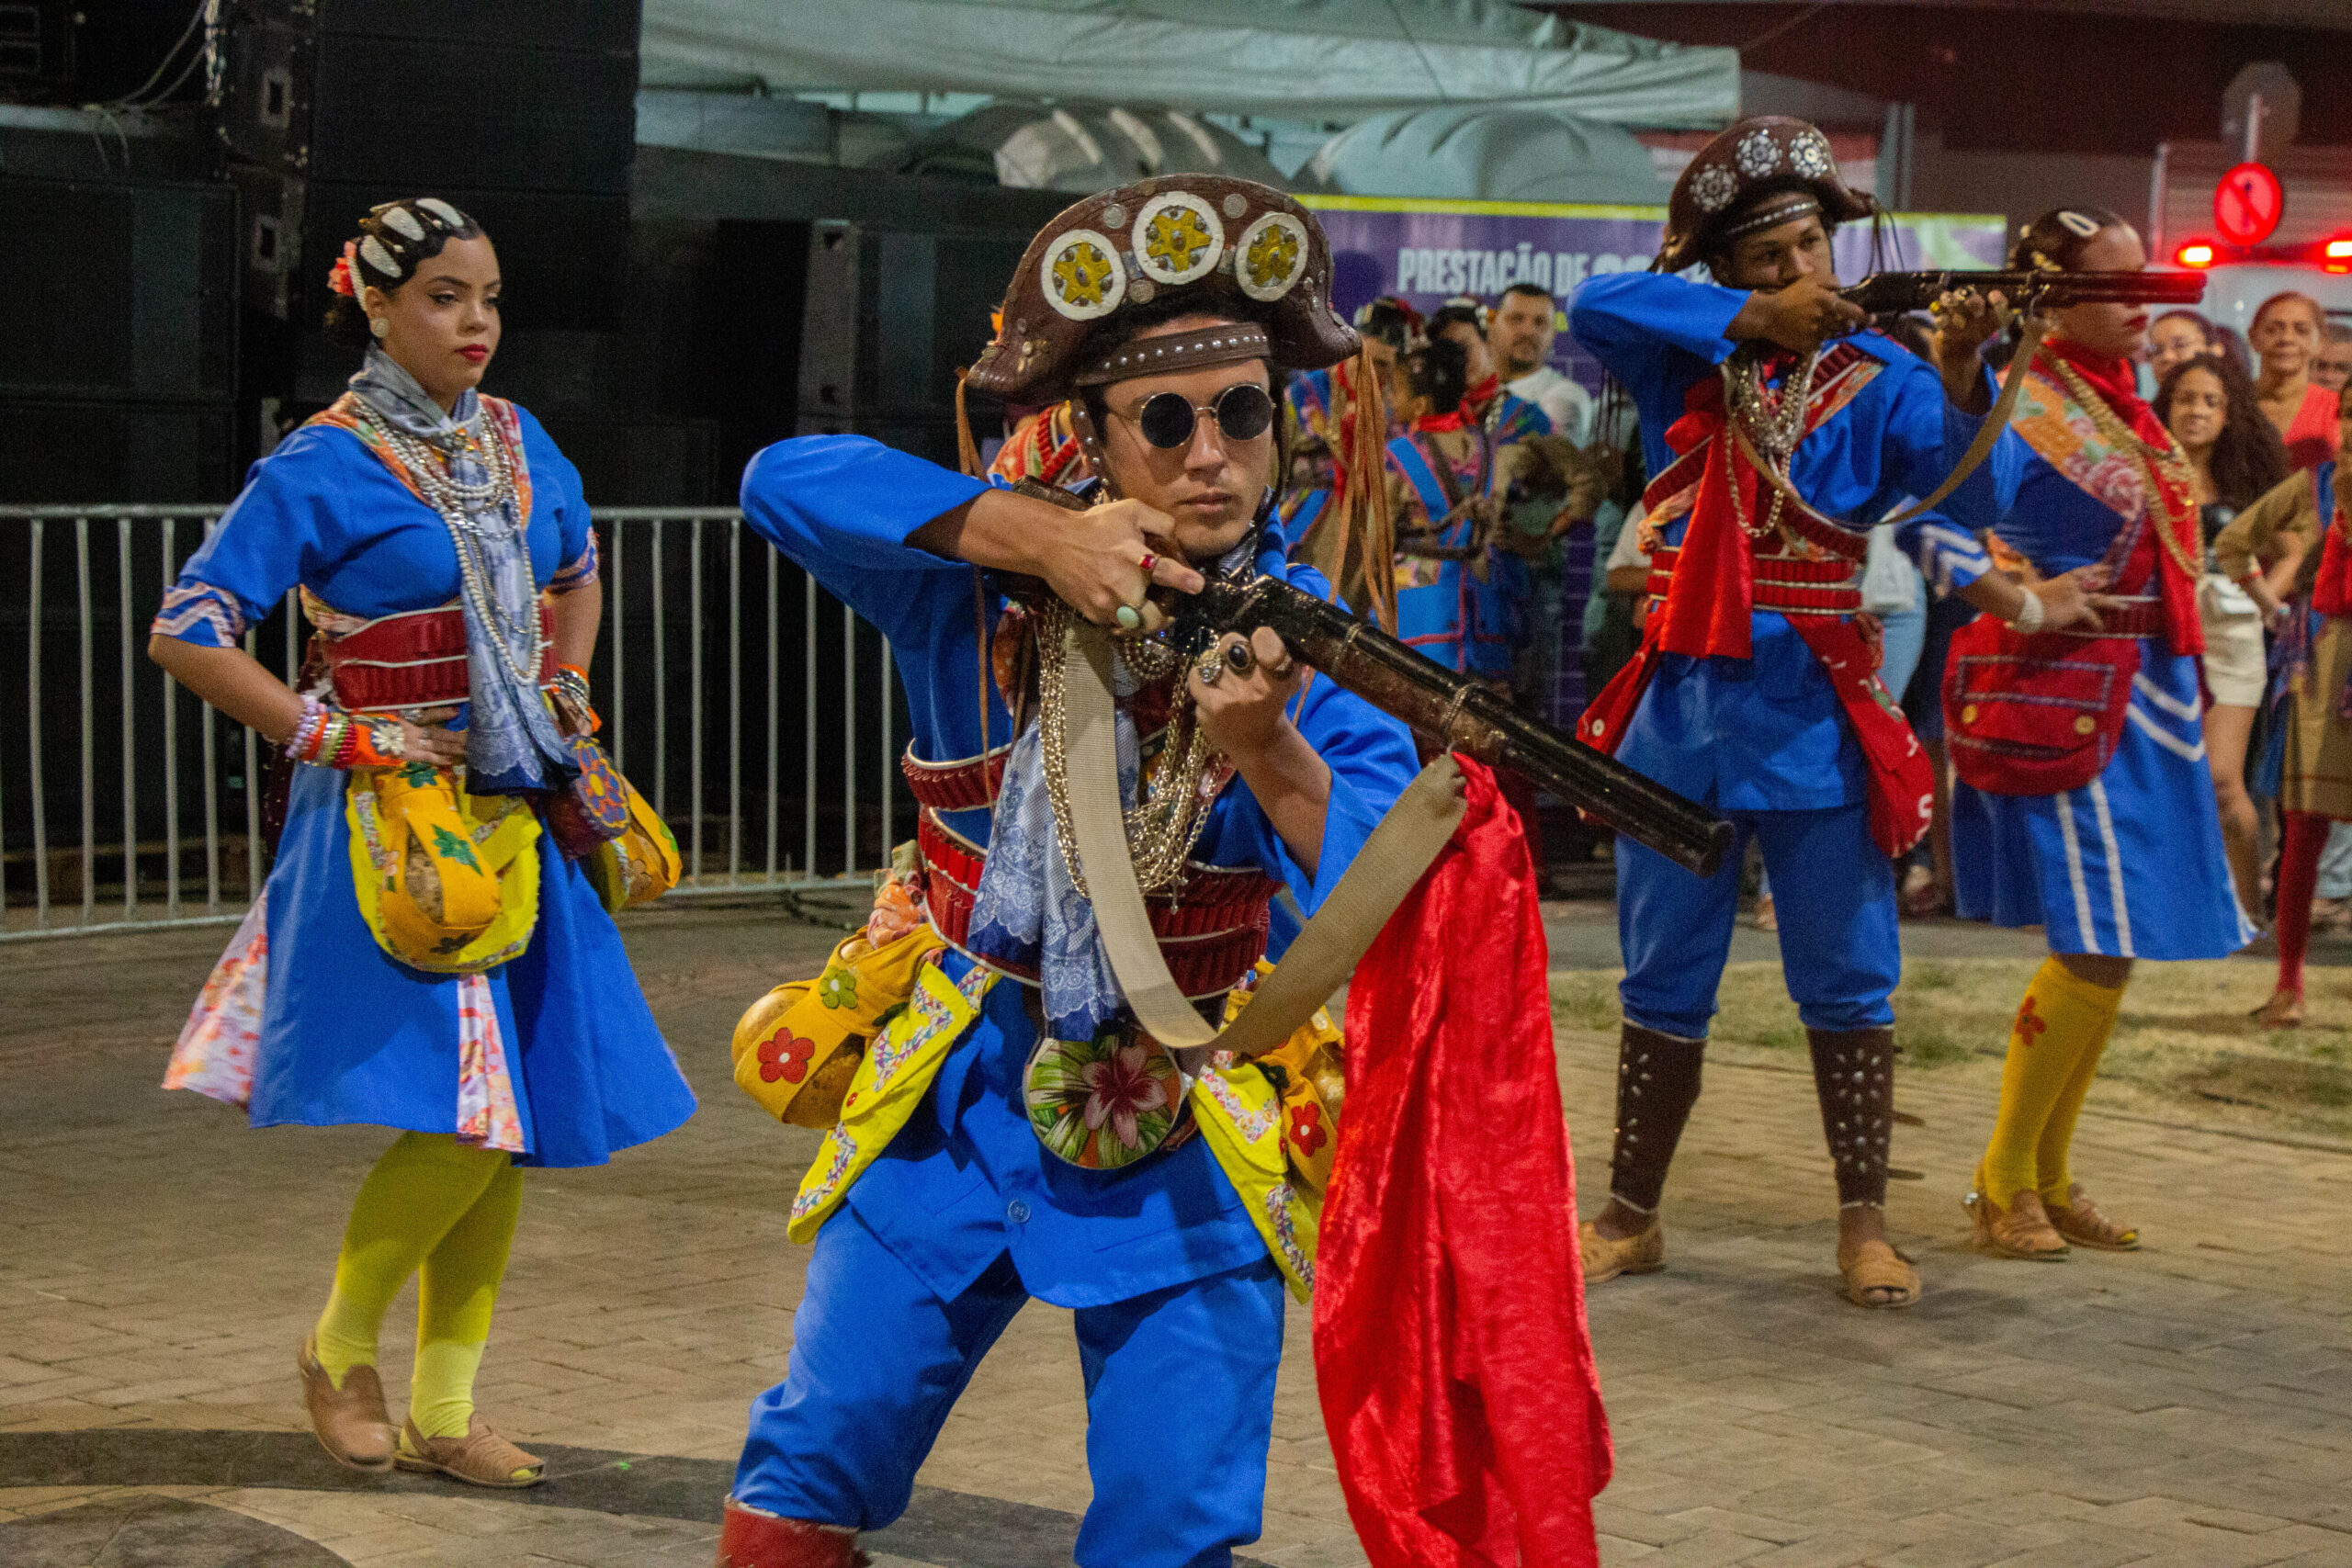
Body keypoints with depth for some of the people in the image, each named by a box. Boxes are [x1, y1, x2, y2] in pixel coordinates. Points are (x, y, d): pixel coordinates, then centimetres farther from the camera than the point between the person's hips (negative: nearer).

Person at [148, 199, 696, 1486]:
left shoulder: (518, 443, 10)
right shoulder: (322, 470, -9)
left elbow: (578, 574, 30)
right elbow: (185, 632, -11)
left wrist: (570, 692, 15)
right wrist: (333, 738, -13)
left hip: (521, 817, 6)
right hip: (398, 824, -6)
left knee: (516, 1125, 6)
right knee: (463, 1118, -14)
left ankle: (441, 1411, 17)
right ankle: (339, 1345, 11)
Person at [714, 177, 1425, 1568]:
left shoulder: (1311, 641, -9)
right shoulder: (984, 580, -7)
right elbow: (789, 482, -22)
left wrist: (1269, 751, -38)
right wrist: (1039, 535, -29)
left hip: (1187, 1139, -1)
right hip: (958, 1099, 1)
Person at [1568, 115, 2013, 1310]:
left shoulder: (1874, 378, -1)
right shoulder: (1681, 356, 4)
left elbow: (1963, 484, -15)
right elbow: (1594, 306, -15)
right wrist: (1749, 320, -19)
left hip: (1815, 711, -2)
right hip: (1679, 704, 2)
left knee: (1846, 981, 3)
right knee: (1663, 982, 11)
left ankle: (1863, 1224, 13)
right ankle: (1630, 1219, 22)